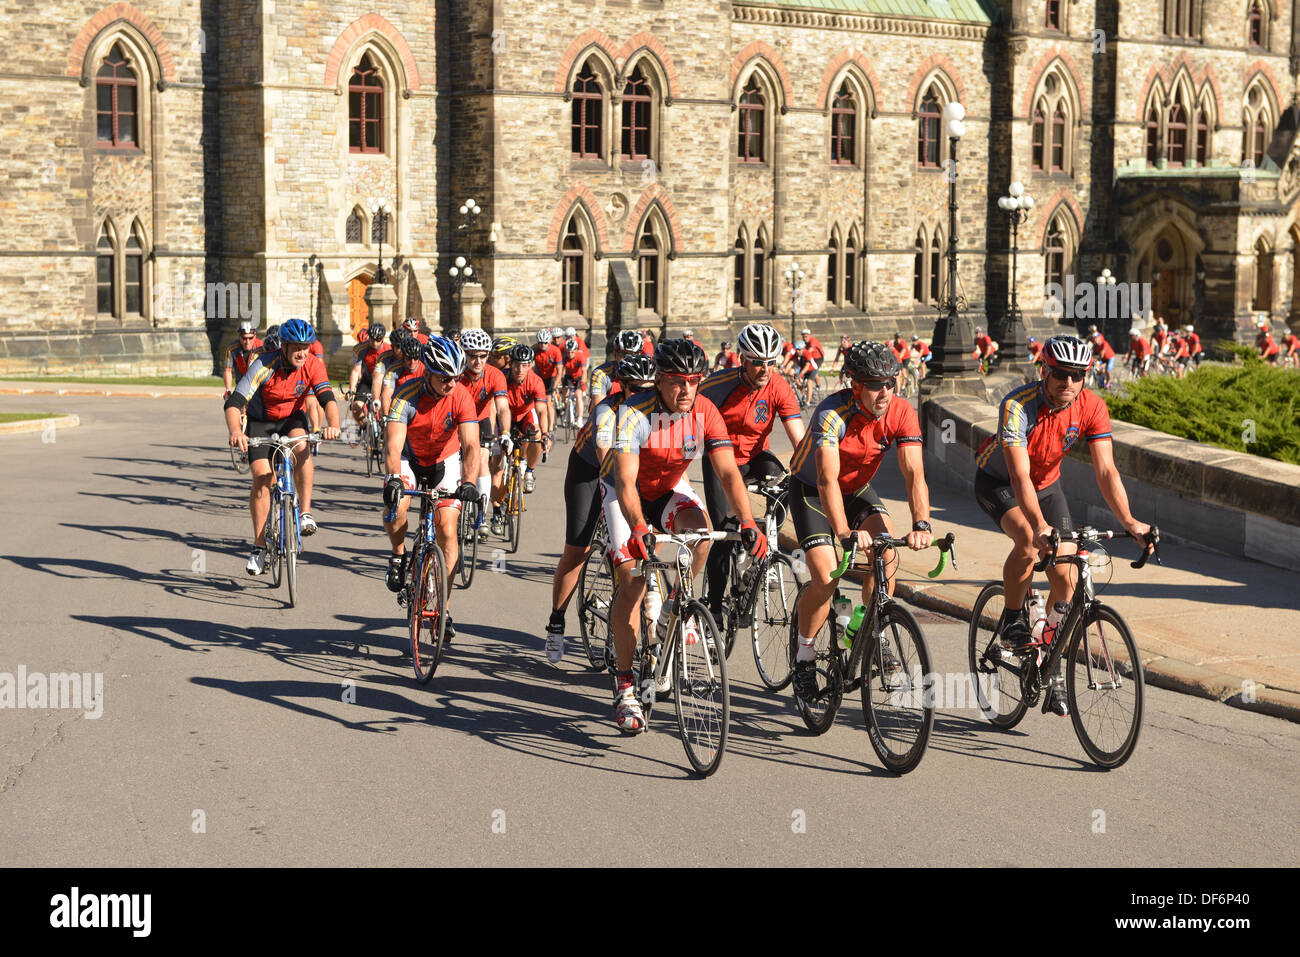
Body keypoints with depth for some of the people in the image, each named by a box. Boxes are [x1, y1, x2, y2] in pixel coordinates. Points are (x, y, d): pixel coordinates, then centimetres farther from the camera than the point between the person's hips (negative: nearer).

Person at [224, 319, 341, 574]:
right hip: (260, 422, -1)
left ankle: (305, 513, -23)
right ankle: (259, 547, -6)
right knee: (262, 478, -15)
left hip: (292, 419, 1)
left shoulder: (313, 365, -19)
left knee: (302, 449, -32)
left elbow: (328, 399, -28)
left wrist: (333, 426, -50)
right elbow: (233, 403, -33)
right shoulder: (263, 366, -27)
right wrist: (235, 432, -52)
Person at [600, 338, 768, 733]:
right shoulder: (635, 412, -31)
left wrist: (748, 523, -39)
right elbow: (625, 481, -40)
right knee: (632, 580, -16)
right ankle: (624, 685, -8)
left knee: (700, 526, -30)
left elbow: (728, 471, -24)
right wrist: (639, 529, -57)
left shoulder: (705, 412, -20)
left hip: (670, 487, 3)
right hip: (626, 492, -3)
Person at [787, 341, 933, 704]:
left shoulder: (902, 413, -21)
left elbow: (914, 473, -28)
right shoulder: (833, 413, -33)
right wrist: (844, 533, -57)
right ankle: (804, 655, 5)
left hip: (858, 488, 4)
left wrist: (921, 524, -45)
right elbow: (827, 479, -43)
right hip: (811, 490, -4)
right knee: (825, 578, -17)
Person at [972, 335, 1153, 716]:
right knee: (1029, 540, -34)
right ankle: (1013, 621, -10)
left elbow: (1106, 471, -24)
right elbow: (1020, 476, -40)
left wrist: (1129, 521, -39)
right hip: (999, 482, -4)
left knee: (1064, 573, -8)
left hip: (1048, 484, 4)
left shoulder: (1092, 408, -21)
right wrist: (1040, 524, -55)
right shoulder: (1017, 406, -33)